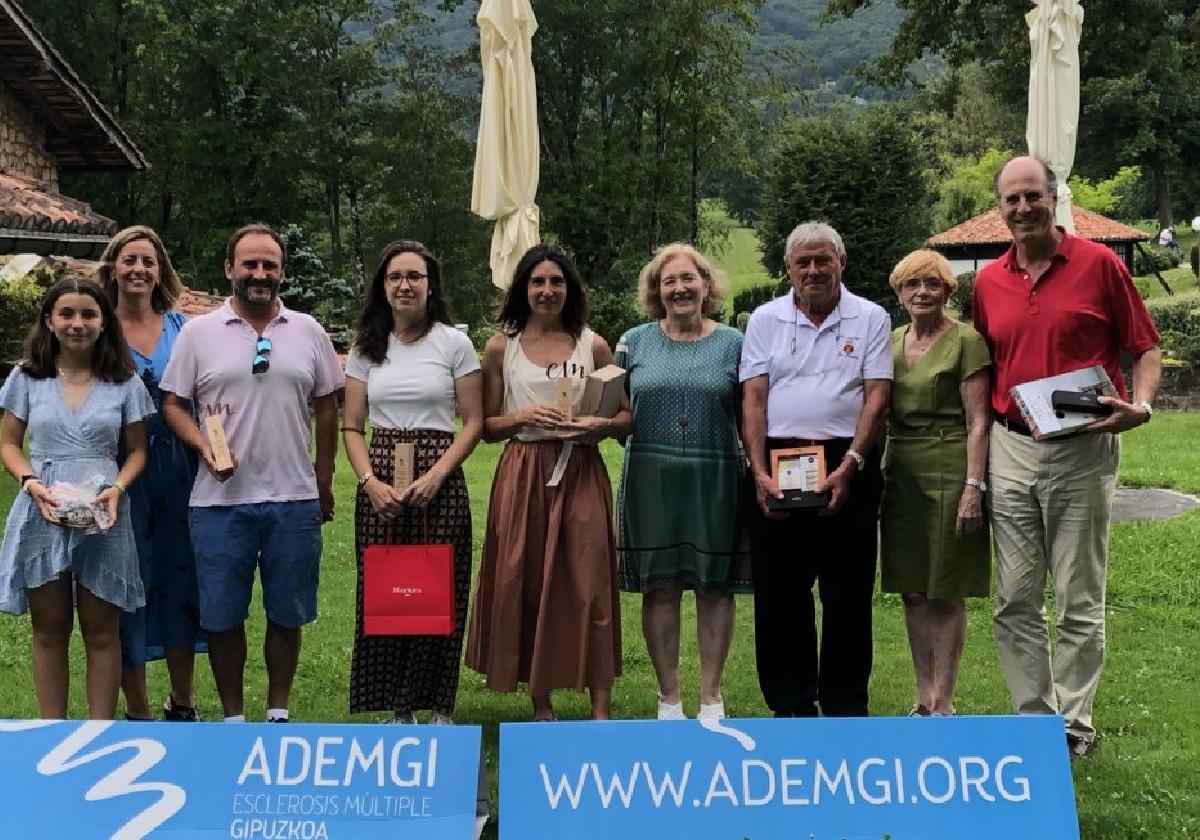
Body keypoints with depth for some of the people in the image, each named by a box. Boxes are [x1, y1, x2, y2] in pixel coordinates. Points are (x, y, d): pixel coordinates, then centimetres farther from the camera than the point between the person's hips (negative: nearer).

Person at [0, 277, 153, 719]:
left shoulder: (125, 382, 3)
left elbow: (137, 450, 6)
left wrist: (118, 489, -13)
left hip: (104, 517, 0)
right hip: (42, 514, 1)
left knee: (101, 632, 5)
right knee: (49, 631, 9)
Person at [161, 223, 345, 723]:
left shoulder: (308, 332, 7)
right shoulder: (198, 333, 3)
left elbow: (326, 408, 11)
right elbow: (173, 404, 3)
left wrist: (324, 481, 10)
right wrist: (204, 446, -15)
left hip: (294, 499, 1)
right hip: (220, 500, -1)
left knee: (288, 613, 9)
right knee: (222, 615, 6)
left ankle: (278, 713, 24)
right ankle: (232, 716, 21)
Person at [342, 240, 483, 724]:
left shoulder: (454, 344, 2)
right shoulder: (366, 348, 10)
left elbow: (474, 422, 0)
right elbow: (351, 427, 8)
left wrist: (434, 476, -13)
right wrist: (370, 481, -8)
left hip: (439, 482, -2)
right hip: (380, 487, 2)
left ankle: (439, 706, 10)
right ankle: (398, 707, 12)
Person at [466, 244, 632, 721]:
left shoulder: (592, 345, 6)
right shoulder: (501, 347, 6)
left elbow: (627, 418, 9)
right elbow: (486, 427, 8)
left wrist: (600, 424, -12)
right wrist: (524, 416, -11)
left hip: (581, 475, 0)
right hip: (523, 476, 1)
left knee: (589, 584, -4)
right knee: (525, 585, 2)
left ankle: (601, 708, 2)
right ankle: (540, 706, 15)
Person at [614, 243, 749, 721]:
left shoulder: (732, 343, 6)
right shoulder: (635, 342, 8)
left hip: (716, 481, 0)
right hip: (652, 480, 1)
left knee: (715, 587, 5)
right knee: (659, 587, 4)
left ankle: (711, 694, 17)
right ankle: (668, 696, 15)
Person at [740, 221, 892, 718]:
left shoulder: (870, 319, 7)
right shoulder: (765, 320, 11)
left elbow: (876, 398, -2)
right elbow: (753, 399, 4)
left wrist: (850, 466, -14)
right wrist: (759, 472, -8)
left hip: (847, 464, -1)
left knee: (848, 594, 3)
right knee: (779, 592, 4)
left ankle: (845, 706, 14)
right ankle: (790, 705, 15)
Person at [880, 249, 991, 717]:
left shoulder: (965, 341, -5)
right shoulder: (890, 342, 13)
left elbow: (977, 422, -9)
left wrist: (973, 487, -17)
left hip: (947, 473, -6)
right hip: (900, 473, 6)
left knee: (946, 594, 0)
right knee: (912, 592, 9)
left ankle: (943, 703, 9)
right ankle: (923, 699, 18)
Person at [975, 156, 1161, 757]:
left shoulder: (1100, 264, -3)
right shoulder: (988, 281, 8)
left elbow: (1146, 349, 2)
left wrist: (1141, 405, -18)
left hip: (1082, 451, -3)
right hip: (1010, 450, 4)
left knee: (1080, 602, 4)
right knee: (1015, 601, 6)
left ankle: (1073, 723, 15)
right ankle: (1033, 716, 17)